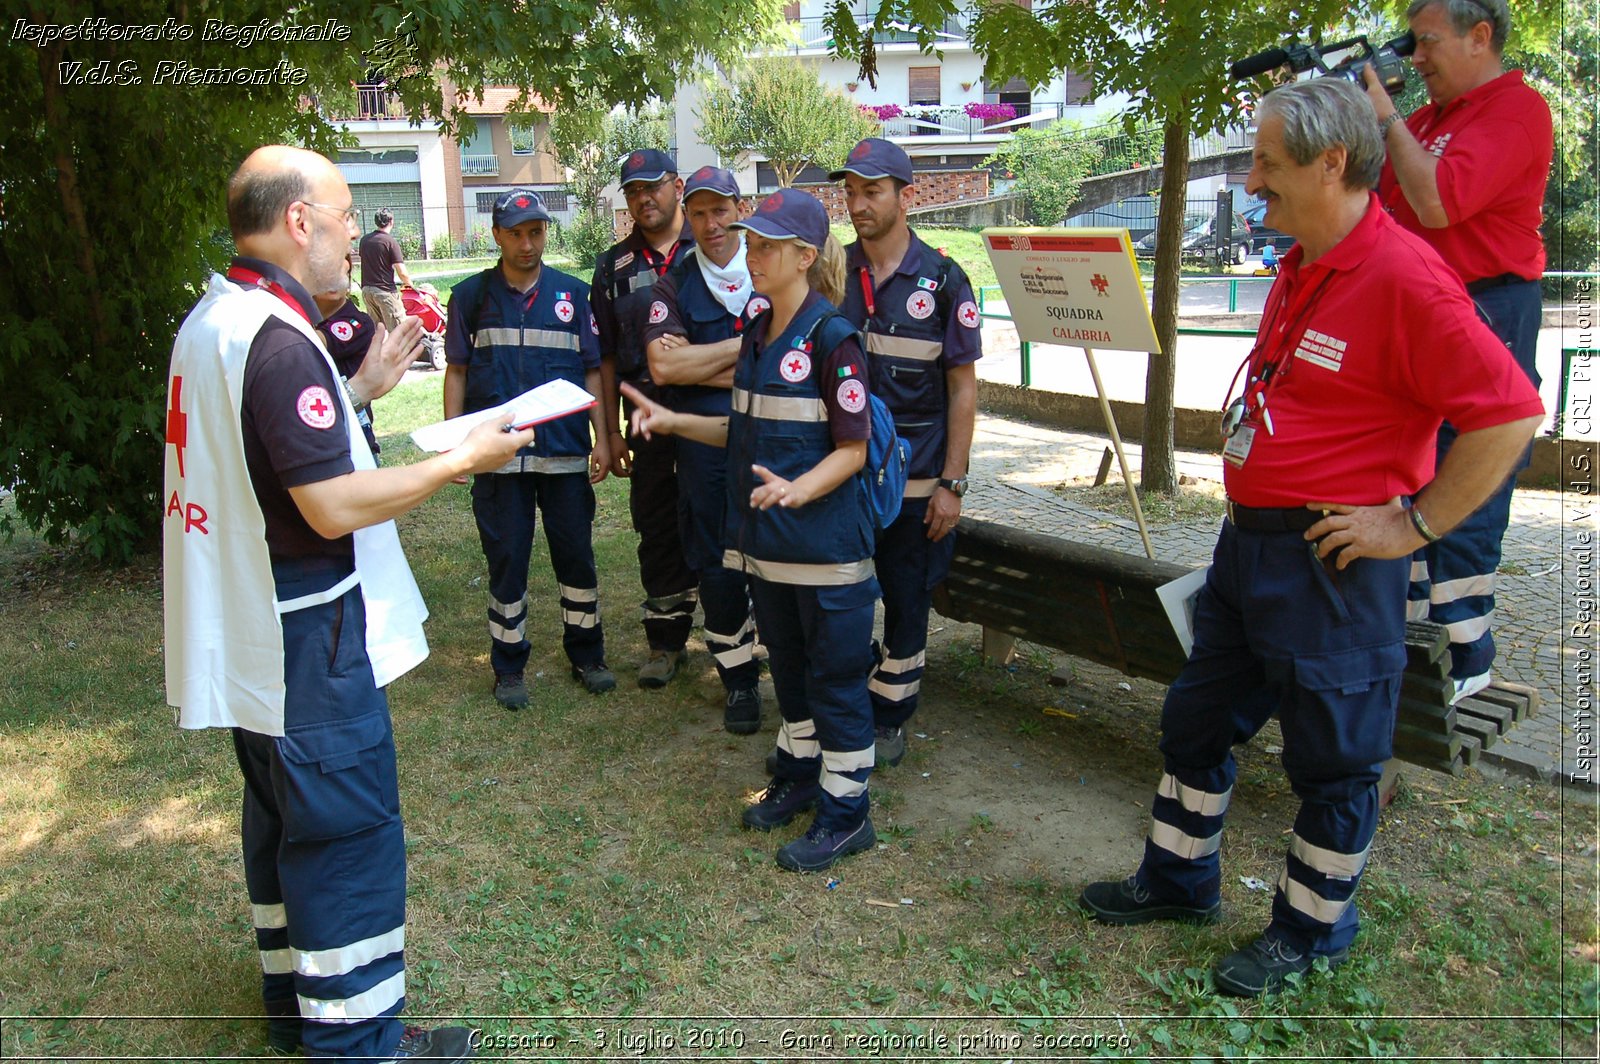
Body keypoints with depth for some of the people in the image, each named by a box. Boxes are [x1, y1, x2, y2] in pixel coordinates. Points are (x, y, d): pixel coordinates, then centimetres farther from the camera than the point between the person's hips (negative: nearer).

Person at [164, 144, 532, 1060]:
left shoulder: (215, 320, 9)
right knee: (347, 835, 1)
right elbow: (335, 506, -26)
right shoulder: (277, 341, -24)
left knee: (285, 818, 22)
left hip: (250, 633, 11)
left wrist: (362, 389, 13)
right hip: (306, 641, -11)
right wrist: (465, 459, -18)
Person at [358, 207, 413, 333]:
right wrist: (409, 283, 5)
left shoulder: (364, 240, 9)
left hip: (366, 289, 7)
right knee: (398, 331, -5)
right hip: (385, 290, -7)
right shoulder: (391, 242, -11)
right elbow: (402, 272, -14)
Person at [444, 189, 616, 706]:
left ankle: (586, 654, 25)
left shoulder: (572, 293, 7)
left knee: (577, 557, 8)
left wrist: (602, 438, 1)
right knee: (505, 561, 6)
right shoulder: (471, 296, 5)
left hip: (566, 452, 1)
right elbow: (457, 372, 7)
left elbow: (591, 370, 8)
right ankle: (508, 668, 20)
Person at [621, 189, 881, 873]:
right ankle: (799, 773, 39)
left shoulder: (830, 337, -15)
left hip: (826, 544, -8)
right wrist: (672, 422, 8)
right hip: (768, 542, 8)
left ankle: (845, 813, 16)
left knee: (835, 677, 3)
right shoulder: (755, 335, 9)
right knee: (787, 664, 21)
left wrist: (797, 489, -30)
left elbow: (853, 449, -16)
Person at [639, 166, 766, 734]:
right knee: (717, 565, 8)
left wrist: (699, 364, -9)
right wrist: (746, 346, -9)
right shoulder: (674, 283, 6)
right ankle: (739, 680, 24)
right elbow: (662, 367, -9)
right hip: (704, 439, 1)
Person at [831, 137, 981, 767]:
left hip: (915, 479, -2)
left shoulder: (942, 280, -6)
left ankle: (890, 718, 25)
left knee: (906, 601, 9)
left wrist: (951, 484, -8)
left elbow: (962, 389, -4)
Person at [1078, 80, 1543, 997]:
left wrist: (1414, 524, -18)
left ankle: (1312, 931, 29)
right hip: (1250, 542, 10)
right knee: (1198, 720, 19)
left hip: (1332, 563, -9)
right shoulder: (1300, 269, 9)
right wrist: (1248, 476, 15)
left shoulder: (1403, 277, -20)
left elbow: (1512, 413, -21)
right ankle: (1179, 881, 38)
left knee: (1334, 760, 10)